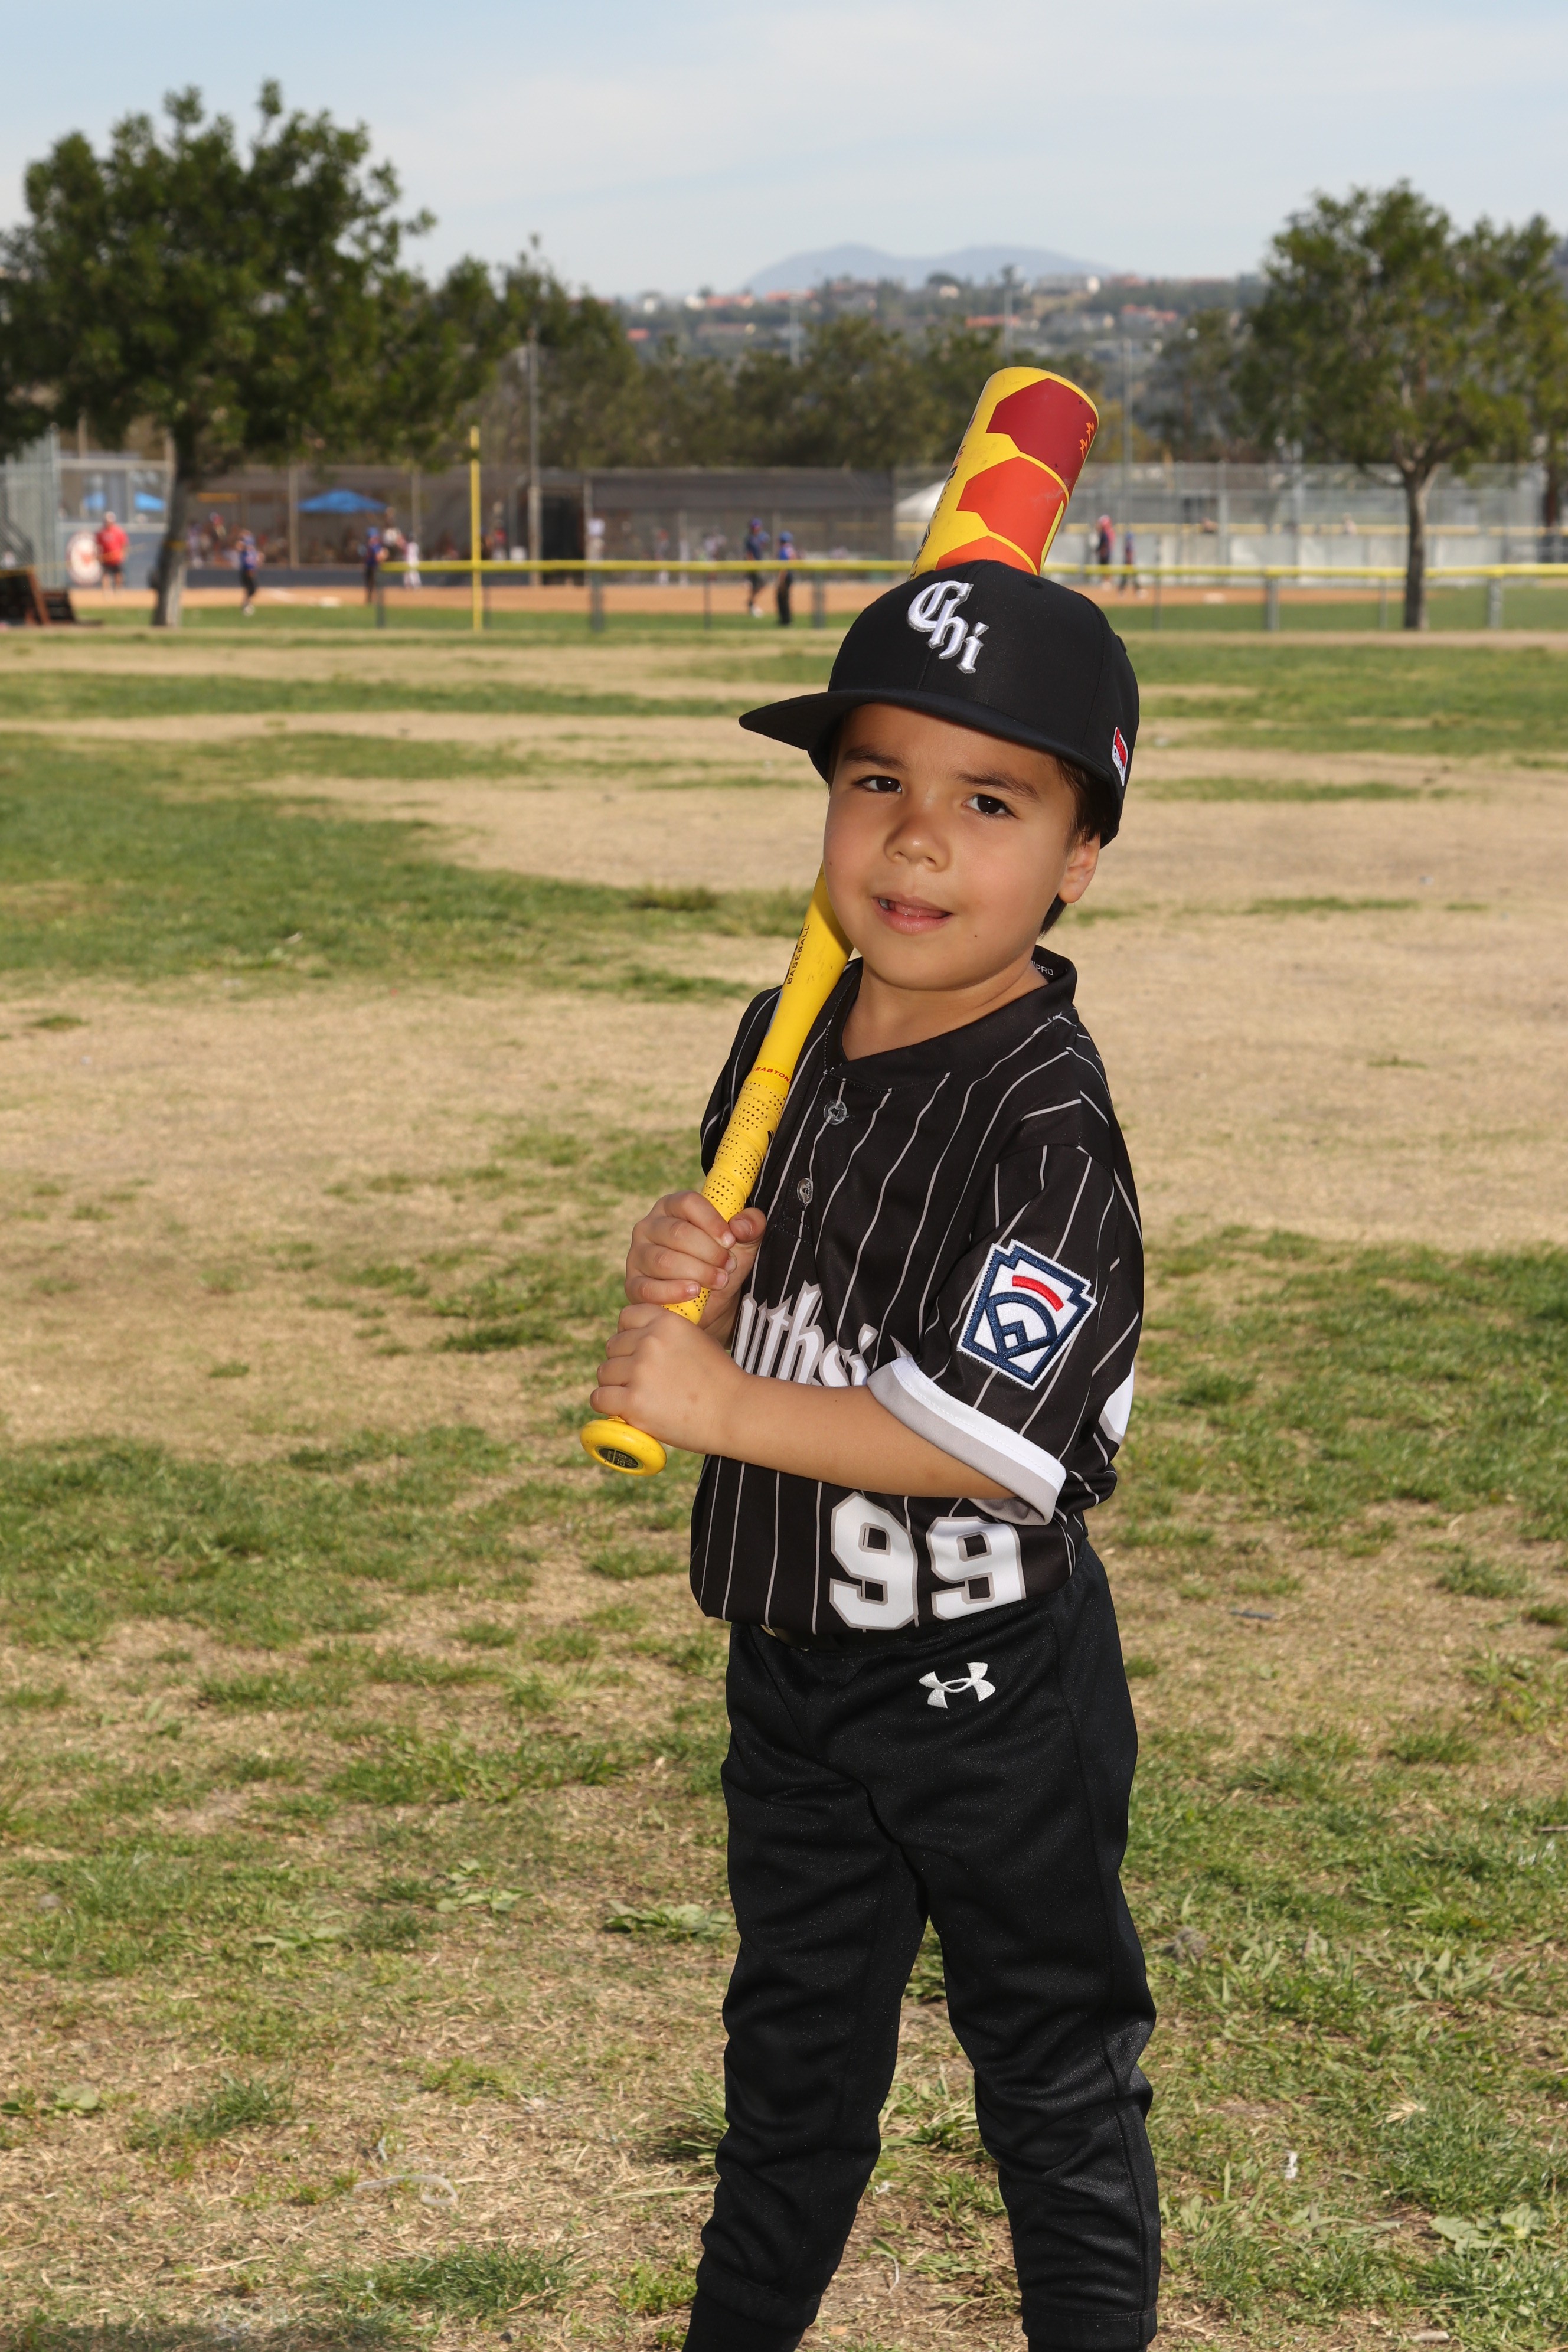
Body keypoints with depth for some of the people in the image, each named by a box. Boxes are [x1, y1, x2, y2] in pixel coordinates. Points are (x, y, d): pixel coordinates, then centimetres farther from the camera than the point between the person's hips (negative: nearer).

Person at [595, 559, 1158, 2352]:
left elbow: (997, 1441, -30)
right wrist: (682, 1275, -12)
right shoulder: (787, 1042, -1)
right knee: (793, 2047, 25)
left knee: (1053, 2066, 12)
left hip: (986, 1688, -7)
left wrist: (720, 1403, -27)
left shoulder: (1044, 1123, -24)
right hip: (794, 1656, 7)